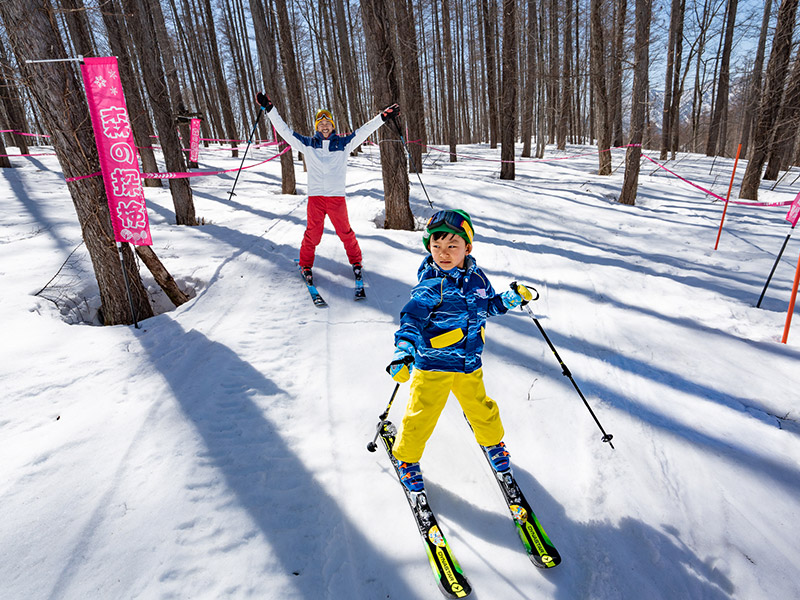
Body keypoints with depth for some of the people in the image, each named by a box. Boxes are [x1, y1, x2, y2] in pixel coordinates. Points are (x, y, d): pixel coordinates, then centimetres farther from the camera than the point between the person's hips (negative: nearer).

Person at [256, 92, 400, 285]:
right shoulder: (307, 144, 11)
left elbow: (364, 131, 8)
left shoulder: (343, 143, 10)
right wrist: (270, 109, 6)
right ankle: (306, 264, 21)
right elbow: (285, 131, 11)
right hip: (315, 196, 0)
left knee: (345, 232, 6)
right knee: (312, 233, 2)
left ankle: (356, 262, 25)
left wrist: (383, 117, 1)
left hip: (337, 196, 0)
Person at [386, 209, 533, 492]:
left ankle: (492, 441, 50)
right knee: (421, 414, 4)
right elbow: (412, 318, -24)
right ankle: (406, 456, 30)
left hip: (469, 363, 5)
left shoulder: (477, 277, 1)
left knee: (480, 407, 20)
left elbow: (487, 306, 18)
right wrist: (404, 351, -37)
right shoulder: (431, 284, -17)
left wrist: (510, 299, 2)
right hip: (432, 363, -4)